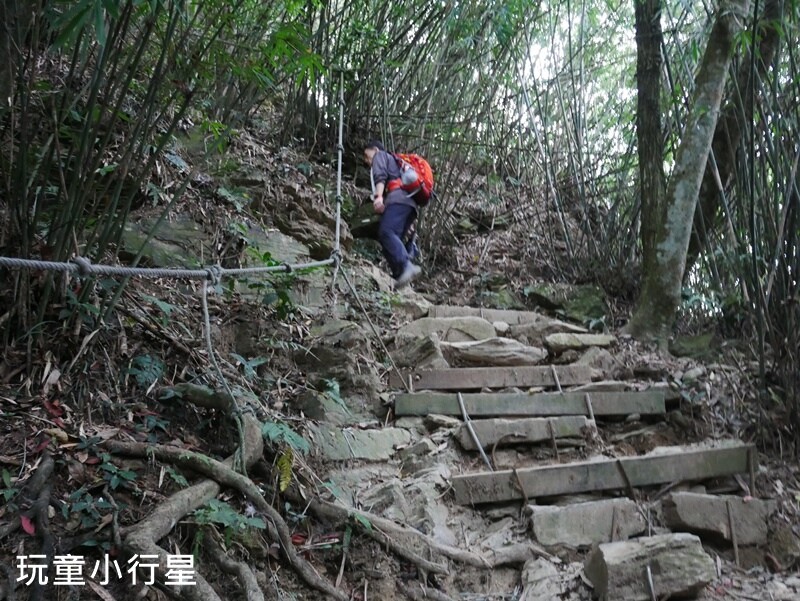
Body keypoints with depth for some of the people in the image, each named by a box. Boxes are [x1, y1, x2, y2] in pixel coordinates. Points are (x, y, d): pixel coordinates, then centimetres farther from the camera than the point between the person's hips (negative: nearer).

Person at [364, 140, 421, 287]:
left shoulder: (380, 156, 19)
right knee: (392, 237, -1)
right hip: (408, 202, 9)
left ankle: (407, 267, -46)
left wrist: (378, 196, -21)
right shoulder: (394, 162, 44)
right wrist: (409, 221, 33)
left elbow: (380, 176, -4)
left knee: (386, 232, -26)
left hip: (397, 200, -9)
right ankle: (400, 276, -20)